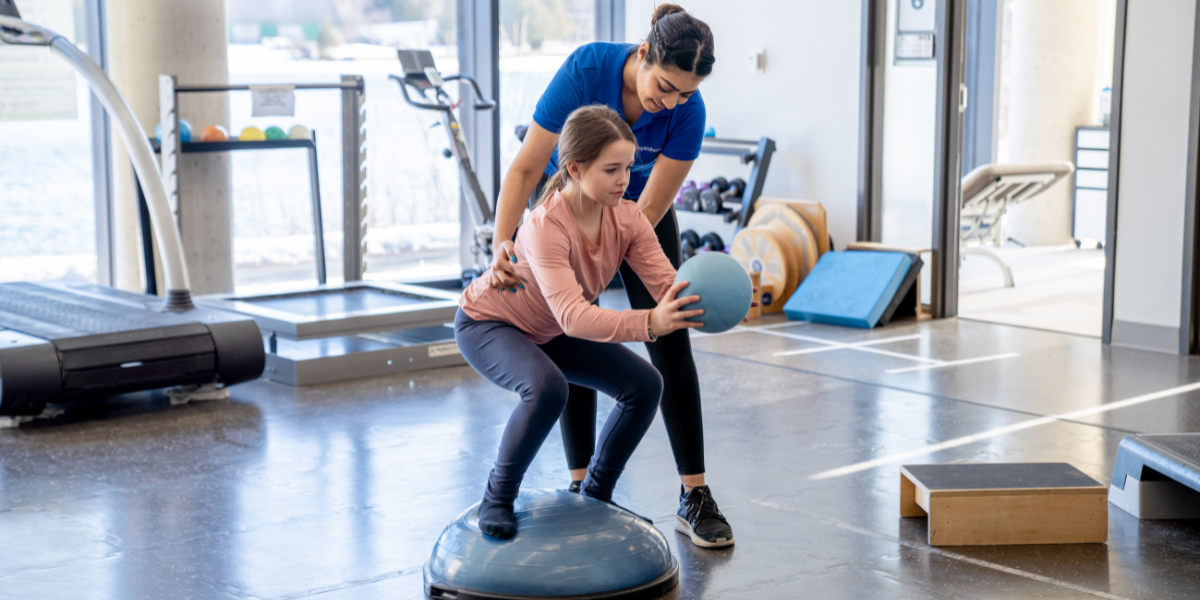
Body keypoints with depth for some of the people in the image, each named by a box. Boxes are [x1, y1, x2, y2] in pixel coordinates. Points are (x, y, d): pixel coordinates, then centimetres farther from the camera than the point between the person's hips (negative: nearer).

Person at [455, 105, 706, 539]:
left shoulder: (626, 218, -19)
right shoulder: (546, 226, -38)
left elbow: (667, 285, -26)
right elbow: (572, 316, -49)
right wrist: (650, 324, -64)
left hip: (549, 333, 7)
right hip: (486, 324, -7)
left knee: (645, 386, -4)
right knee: (547, 388, -36)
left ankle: (596, 495, 16)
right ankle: (497, 498, -12)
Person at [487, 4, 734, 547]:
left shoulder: (688, 112, -30)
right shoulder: (587, 68, -34)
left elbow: (648, 212, -24)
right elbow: (526, 167, -27)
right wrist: (502, 243, -38)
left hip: (637, 206, 1)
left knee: (669, 341, -8)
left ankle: (694, 497, -4)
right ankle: (581, 487, 7)